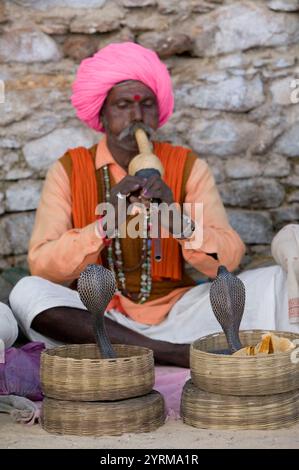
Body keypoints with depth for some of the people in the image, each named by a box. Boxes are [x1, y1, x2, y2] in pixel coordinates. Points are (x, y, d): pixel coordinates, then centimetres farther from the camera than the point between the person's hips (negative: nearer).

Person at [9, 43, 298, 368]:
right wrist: (105, 224, -24)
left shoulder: (188, 166, 4)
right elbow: (41, 266, -10)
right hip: (99, 320, 0)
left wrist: (179, 220, -24)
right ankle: (177, 354, -31)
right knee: (27, 292, -29)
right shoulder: (69, 170, 2)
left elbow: (229, 260, -6)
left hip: (175, 313, 0)